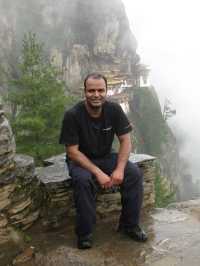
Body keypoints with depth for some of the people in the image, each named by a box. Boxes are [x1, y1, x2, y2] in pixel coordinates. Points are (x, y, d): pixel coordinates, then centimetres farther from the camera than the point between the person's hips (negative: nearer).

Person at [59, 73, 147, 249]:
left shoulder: (114, 109, -10)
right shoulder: (72, 115, -20)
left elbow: (125, 141, -7)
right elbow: (72, 152, -19)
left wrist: (119, 169, -23)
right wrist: (98, 173, -28)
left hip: (106, 157, 3)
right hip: (80, 160, -3)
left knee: (135, 173, -20)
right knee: (83, 180, -35)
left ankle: (130, 225, -3)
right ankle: (85, 233, -16)